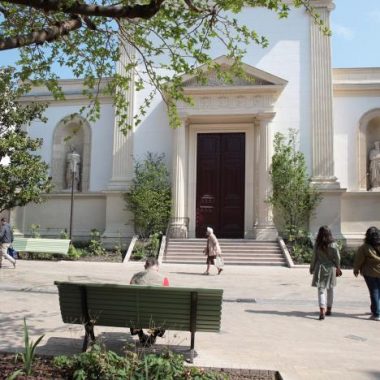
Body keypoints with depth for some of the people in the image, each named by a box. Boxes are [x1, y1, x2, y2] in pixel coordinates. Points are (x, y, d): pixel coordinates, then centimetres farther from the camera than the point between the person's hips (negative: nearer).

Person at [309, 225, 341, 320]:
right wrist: (338, 268, 14)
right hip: (330, 268, 2)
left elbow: (314, 258, -4)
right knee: (330, 289, 18)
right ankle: (329, 310, 30)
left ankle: (322, 311, -14)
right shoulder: (333, 245, -7)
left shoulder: (317, 245, -10)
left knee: (321, 290, 0)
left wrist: (312, 268, 10)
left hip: (320, 268, -2)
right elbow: (337, 258, -2)